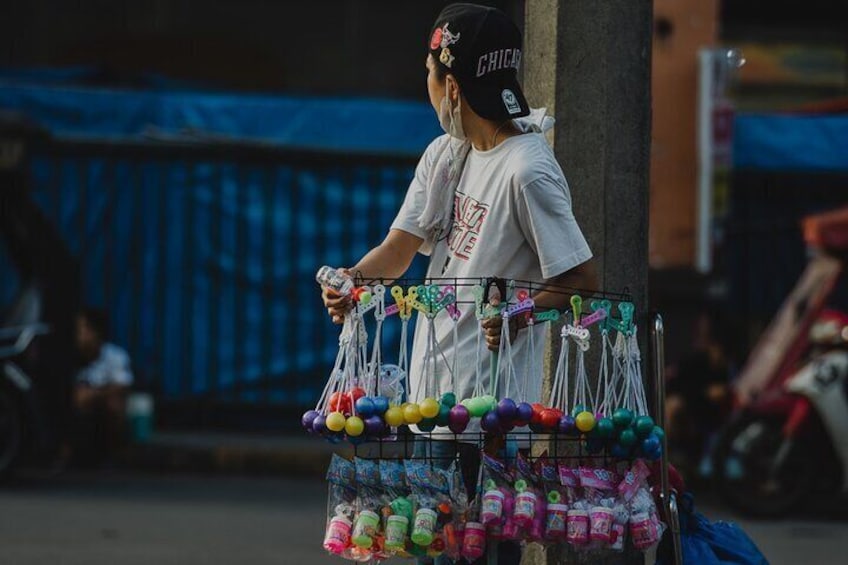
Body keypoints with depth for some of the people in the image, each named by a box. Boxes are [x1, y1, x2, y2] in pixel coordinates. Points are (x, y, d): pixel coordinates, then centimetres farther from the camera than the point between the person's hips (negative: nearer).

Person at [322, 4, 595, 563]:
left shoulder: (529, 172, -16)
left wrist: (518, 315, -30)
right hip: (434, 391, 9)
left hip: (494, 398, -9)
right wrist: (350, 281, -11)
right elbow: (401, 247, 8)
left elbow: (582, 278, -15)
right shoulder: (444, 155, 11)